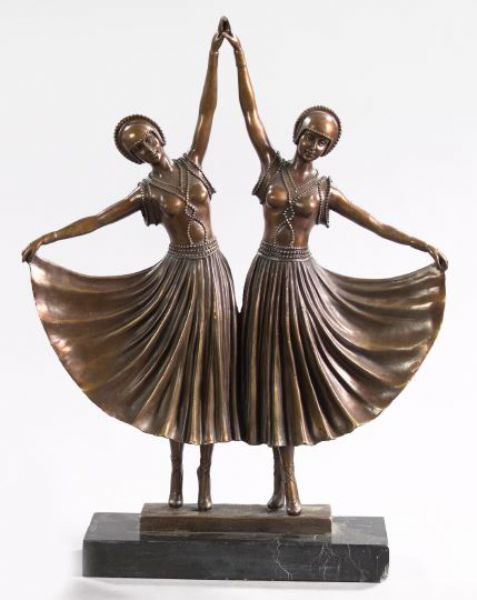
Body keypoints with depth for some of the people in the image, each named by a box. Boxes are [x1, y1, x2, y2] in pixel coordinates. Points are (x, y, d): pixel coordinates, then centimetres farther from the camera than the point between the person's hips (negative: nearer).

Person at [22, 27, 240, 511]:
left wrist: (214, 56, -6)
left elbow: (206, 111, 0)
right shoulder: (145, 193, -1)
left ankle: (205, 475, 9)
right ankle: (177, 473, 12)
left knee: (208, 368, 3)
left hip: (211, 273, 2)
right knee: (176, 369, 1)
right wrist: (46, 239, -15)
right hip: (177, 276, -2)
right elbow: (95, 220, -6)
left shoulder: (191, 164, 5)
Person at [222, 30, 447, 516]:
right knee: (271, 371, 2)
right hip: (265, 277, 0)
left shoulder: (326, 191, 4)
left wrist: (423, 245, -7)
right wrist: (239, 55, -6)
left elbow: (375, 225, 3)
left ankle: (283, 477, 12)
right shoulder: (272, 165, 4)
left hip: (302, 281, 0)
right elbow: (250, 114, -1)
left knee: (295, 371, 0)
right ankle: (285, 478, 10)